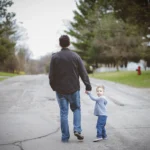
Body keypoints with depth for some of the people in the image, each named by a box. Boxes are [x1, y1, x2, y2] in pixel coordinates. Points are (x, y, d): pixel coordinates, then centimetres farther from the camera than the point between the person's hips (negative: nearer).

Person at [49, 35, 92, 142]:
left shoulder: (55, 57, -5)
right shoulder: (75, 56, -3)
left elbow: (51, 75, -3)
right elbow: (83, 72, -4)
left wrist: (53, 86, 11)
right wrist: (88, 85, 2)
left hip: (60, 90, 0)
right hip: (74, 89, 0)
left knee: (64, 113, 6)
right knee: (76, 109, 18)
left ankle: (65, 137, 9)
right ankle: (77, 129, -1)